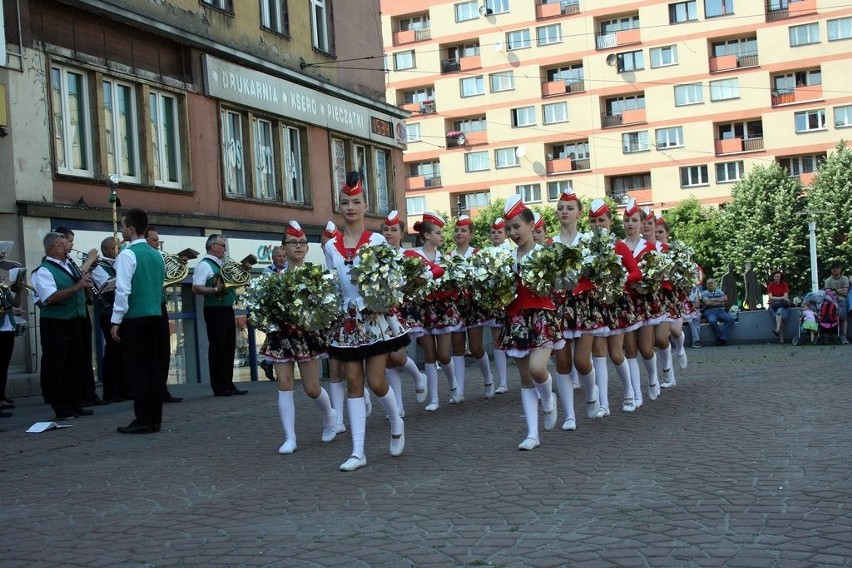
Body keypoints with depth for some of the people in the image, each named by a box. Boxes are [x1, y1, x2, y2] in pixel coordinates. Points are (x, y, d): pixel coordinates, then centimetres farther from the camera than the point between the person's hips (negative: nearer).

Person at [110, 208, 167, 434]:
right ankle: (155, 419, 10)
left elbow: (123, 290, -16)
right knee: (152, 366, 8)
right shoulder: (156, 255, 13)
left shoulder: (128, 254, -10)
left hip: (134, 318, -7)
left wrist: (116, 321, -13)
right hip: (155, 316, 7)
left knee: (136, 368, -3)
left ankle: (143, 420, -3)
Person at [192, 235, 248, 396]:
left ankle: (229, 384, 17)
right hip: (215, 310, -9)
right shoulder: (204, 265, -9)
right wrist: (215, 290, -26)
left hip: (228, 309, 9)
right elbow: (196, 288, -18)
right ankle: (219, 387, 1)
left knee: (229, 347, 11)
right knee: (217, 348, -4)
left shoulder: (223, 264, 17)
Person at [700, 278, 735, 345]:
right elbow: (707, 302, -8)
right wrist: (720, 301, -3)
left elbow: (725, 299, 1)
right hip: (710, 312, -3)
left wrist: (713, 300, -9)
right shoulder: (704, 293, 9)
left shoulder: (720, 292, 19)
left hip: (721, 311, 3)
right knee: (712, 321, -38)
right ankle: (719, 337, -18)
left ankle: (722, 338, -27)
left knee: (731, 319, -26)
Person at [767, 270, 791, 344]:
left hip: (783, 305, 0)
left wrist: (776, 299, -11)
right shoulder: (770, 285, 7)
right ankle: (781, 337, -38)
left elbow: (786, 296, -1)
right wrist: (782, 298, -11)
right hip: (773, 305, 0)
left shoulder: (784, 284, 8)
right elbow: (770, 297, -5)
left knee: (780, 310, -36)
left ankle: (778, 329, -54)